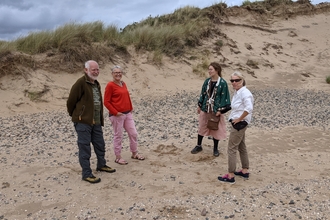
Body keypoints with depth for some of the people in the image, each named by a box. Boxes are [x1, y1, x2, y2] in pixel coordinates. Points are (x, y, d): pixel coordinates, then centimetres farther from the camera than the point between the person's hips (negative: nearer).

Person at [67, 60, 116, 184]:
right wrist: (75, 115, 1)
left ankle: (101, 165, 38)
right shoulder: (80, 83, -13)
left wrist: (101, 119, 14)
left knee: (100, 145, 19)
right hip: (83, 122, -8)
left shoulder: (96, 84, 14)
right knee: (85, 148, -1)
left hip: (96, 122, 8)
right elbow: (71, 101, -12)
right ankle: (86, 174, 7)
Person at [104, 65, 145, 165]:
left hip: (128, 113, 7)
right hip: (117, 115, -7)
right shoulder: (110, 85, -10)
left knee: (133, 133, 12)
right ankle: (118, 157, 18)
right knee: (118, 136, 4)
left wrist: (131, 108, 12)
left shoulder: (123, 84, 11)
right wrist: (115, 112, -15)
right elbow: (106, 102, -12)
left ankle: (134, 153, 28)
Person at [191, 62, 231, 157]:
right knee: (202, 127, 12)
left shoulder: (223, 83, -12)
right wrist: (199, 106, 9)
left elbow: (224, 97, -11)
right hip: (205, 108, 5)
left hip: (216, 110, -4)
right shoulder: (207, 81, 2)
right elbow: (203, 93, 9)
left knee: (215, 129, 7)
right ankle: (198, 146, 28)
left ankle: (215, 148, 23)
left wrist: (220, 110, -14)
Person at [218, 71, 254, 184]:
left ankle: (230, 176, 3)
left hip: (240, 124, -10)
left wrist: (239, 119, -24)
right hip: (238, 123, 10)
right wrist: (237, 119, 9)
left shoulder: (244, 93, -21)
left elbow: (249, 108, -35)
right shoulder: (237, 92, 8)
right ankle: (245, 171, 32)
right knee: (241, 147, 19)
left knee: (232, 148, -4)